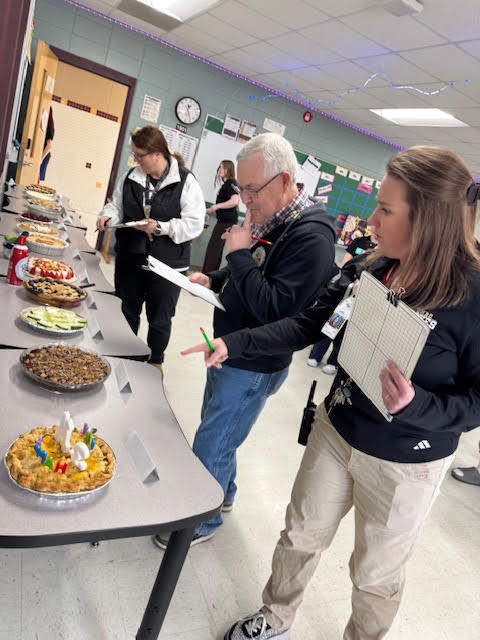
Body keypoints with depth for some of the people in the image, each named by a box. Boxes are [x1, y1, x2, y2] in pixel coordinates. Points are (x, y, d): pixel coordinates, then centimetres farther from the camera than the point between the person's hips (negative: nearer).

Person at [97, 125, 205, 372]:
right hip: (130, 259, 5)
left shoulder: (186, 182, -11)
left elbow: (194, 224, -16)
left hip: (167, 264, -4)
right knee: (127, 312, 19)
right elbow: (117, 205, 14)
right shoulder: (130, 177, 3)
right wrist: (108, 216, -8)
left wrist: (160, 227, -23)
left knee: (160, 318, 11)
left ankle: (155, 360, 34)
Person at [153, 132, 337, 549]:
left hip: (255, 367, -9)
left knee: (211, 445, 6)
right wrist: (212, 279, 2)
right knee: (217, 434, 25)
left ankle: (201, 522, 31)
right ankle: (223, 494, 49)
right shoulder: (271, 219, 4)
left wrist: (240, 254, -25)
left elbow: (275, 310, -31)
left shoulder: (311, 237, -24)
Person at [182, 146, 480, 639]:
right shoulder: (368, 269, -9)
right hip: (336, 431, 5)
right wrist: (235, 343, -10)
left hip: (405, 466, -4)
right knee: (301, 537, 24)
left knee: (375, 574, 20)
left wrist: (416, 406, -33)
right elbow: (307, 325, -2)